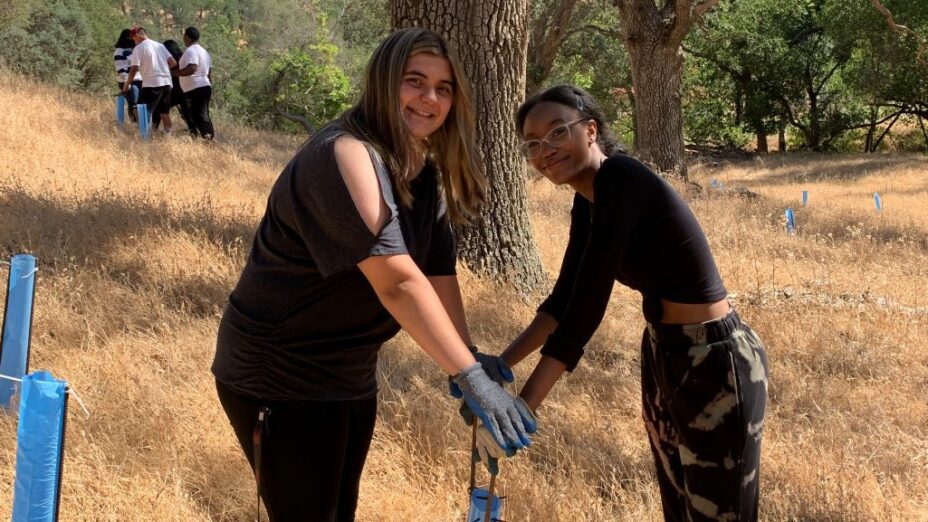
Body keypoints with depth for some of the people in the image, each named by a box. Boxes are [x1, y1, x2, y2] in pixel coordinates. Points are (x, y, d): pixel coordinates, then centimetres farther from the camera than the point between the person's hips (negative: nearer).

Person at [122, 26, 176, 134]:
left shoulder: (138, 48, -5)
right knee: (164, 111, 14)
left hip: (151, 84, -6)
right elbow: (173, 62, 10)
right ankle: (168, 134, 14)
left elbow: (134, 69, -9)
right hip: (166, 82, 6)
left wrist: (126, 85, -1)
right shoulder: (160, 45, 14)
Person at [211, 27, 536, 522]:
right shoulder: (346, 155, -26)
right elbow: (396, 281, -33)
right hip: (278, 376, -9)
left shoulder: (427, 174, 5)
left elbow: (438, 273, -1)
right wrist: (471, 378, -34)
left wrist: (469, 358, -14)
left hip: (351, 372, 9)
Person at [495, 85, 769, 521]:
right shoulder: (587, 200, 4)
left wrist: (520, 411, -27)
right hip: (663, 354, 10)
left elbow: (588, 307, -28)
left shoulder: (621, 181, -24)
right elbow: (565, 298, 12)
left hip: (715, 364, -10)